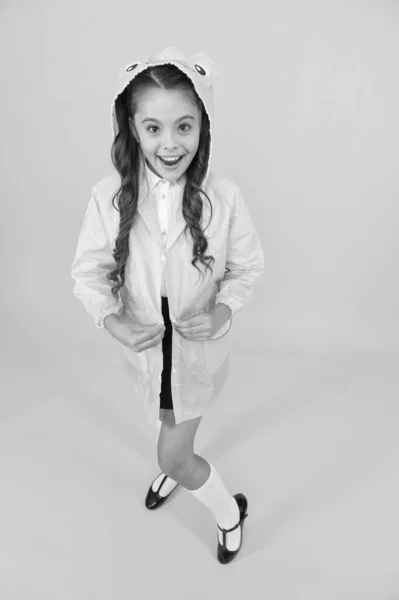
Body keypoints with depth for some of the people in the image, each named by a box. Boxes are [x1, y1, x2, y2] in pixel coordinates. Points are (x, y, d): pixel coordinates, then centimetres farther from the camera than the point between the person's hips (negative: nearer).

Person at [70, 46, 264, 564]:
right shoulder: (108, 197, -18)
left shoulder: (224, 197, -20)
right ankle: (177, 467, 68)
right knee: (166, 426, 30)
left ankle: (230, 510, 39)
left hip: (199, 346, -3)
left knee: (174, 456, 6)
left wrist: (224, 310, -23)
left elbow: (248, 265, -7)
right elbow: (88, 270, -8)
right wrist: (110, 319, -24)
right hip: (143, 345, 3)